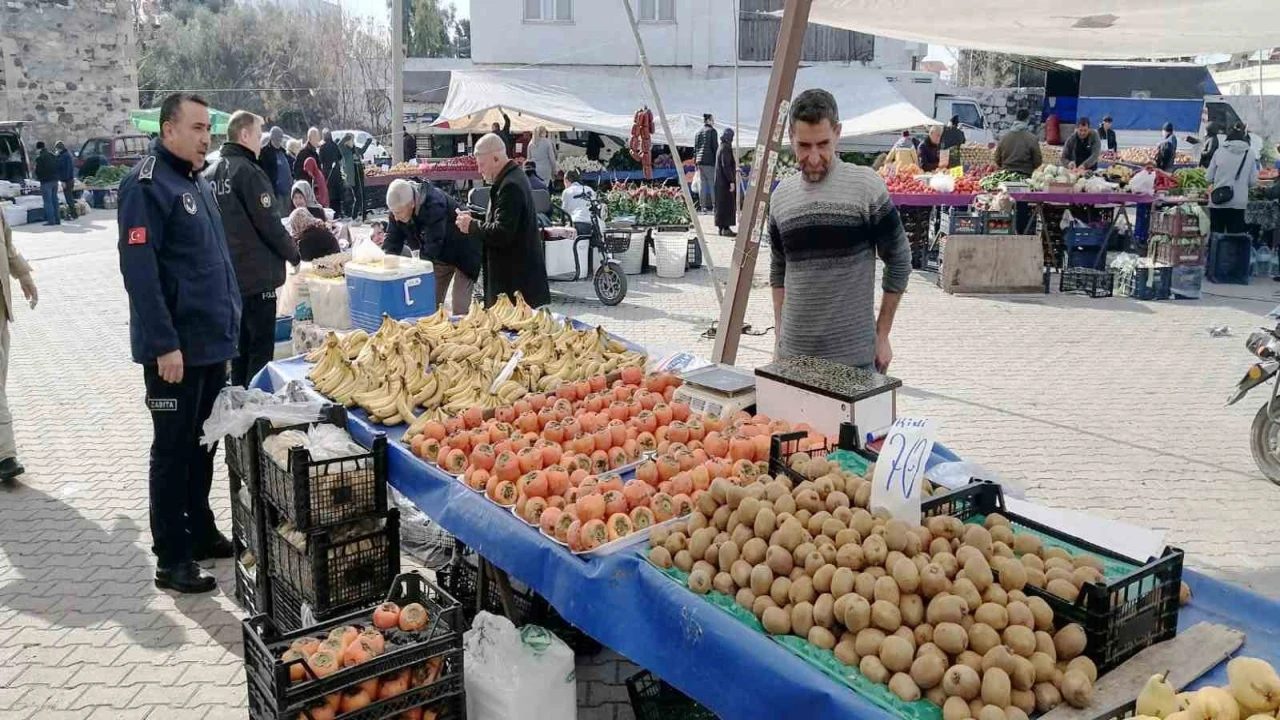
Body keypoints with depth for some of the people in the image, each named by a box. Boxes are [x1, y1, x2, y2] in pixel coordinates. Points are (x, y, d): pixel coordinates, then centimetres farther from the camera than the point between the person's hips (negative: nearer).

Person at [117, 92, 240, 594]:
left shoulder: (197, 182, 13)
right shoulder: (147, 185, -14)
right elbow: (139, 270, -20)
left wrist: (227, 324, 17)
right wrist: (165, 344, -22)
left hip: (213, 342, 8)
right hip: (176, 347, -8)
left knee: (203, 444, 17)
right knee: (173, 451, 1)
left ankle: (201, 533, 31)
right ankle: (171, 560, 11)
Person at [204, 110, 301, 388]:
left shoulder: (210, 173, 10)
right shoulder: (248, 171, -15)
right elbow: (270, 224, -16)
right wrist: (295, 255, -2)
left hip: (227, 276, 8)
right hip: (257, 275, -8)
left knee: (239, 346, 17)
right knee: (260, 350, -3)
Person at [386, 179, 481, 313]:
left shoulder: (434, 205, -36)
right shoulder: (398, 207, -14)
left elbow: (432, 245, -38)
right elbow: (392, 240, -10)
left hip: (463, 254, -7)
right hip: (440, 255, 7)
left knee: (459, 309, -8)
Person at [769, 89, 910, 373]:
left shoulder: (866, 186, -7)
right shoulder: (782, 195, 7)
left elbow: (899, 262, -2)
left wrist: (882, 335, -1)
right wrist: (780, 332, 9)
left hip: (854, 355, -3)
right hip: (793, 353, 4)